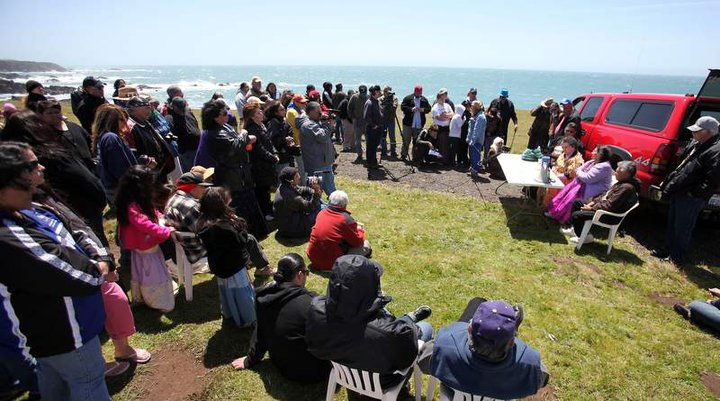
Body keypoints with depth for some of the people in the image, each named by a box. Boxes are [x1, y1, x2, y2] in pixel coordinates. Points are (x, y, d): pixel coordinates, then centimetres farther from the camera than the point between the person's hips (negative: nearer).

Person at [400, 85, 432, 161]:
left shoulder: (424, 99, 10)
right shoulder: (408, 98, -1)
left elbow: (429, 108, 12)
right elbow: (402, 107, -7)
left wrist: (423, 110, -9)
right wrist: (411, 109, -19)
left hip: (419, 124, 3)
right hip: (408, 123, -3)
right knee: (406, 140, 2)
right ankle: (403, 155, 10)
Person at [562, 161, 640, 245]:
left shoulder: (627, 188, -26)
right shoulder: (622, 182, 7)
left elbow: (609, 205, -29)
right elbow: (606, 194, 16)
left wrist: (592, 208, -18)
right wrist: (593, 202, 3)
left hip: (610, 216, -11)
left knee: (576, 215, -21)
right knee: (577, 202, 14)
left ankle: (585, 237, 4)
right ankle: (575, 229, 23)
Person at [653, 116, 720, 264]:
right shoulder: (696, 144, 11)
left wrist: (695, 193, -21)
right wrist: (668, 182, 15)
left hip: (691, 198, -9)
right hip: (678, 191, 9)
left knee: (682, 227, 2)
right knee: (672, 223, 19)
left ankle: (677, 257, 16)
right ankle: (668, 250, 33)